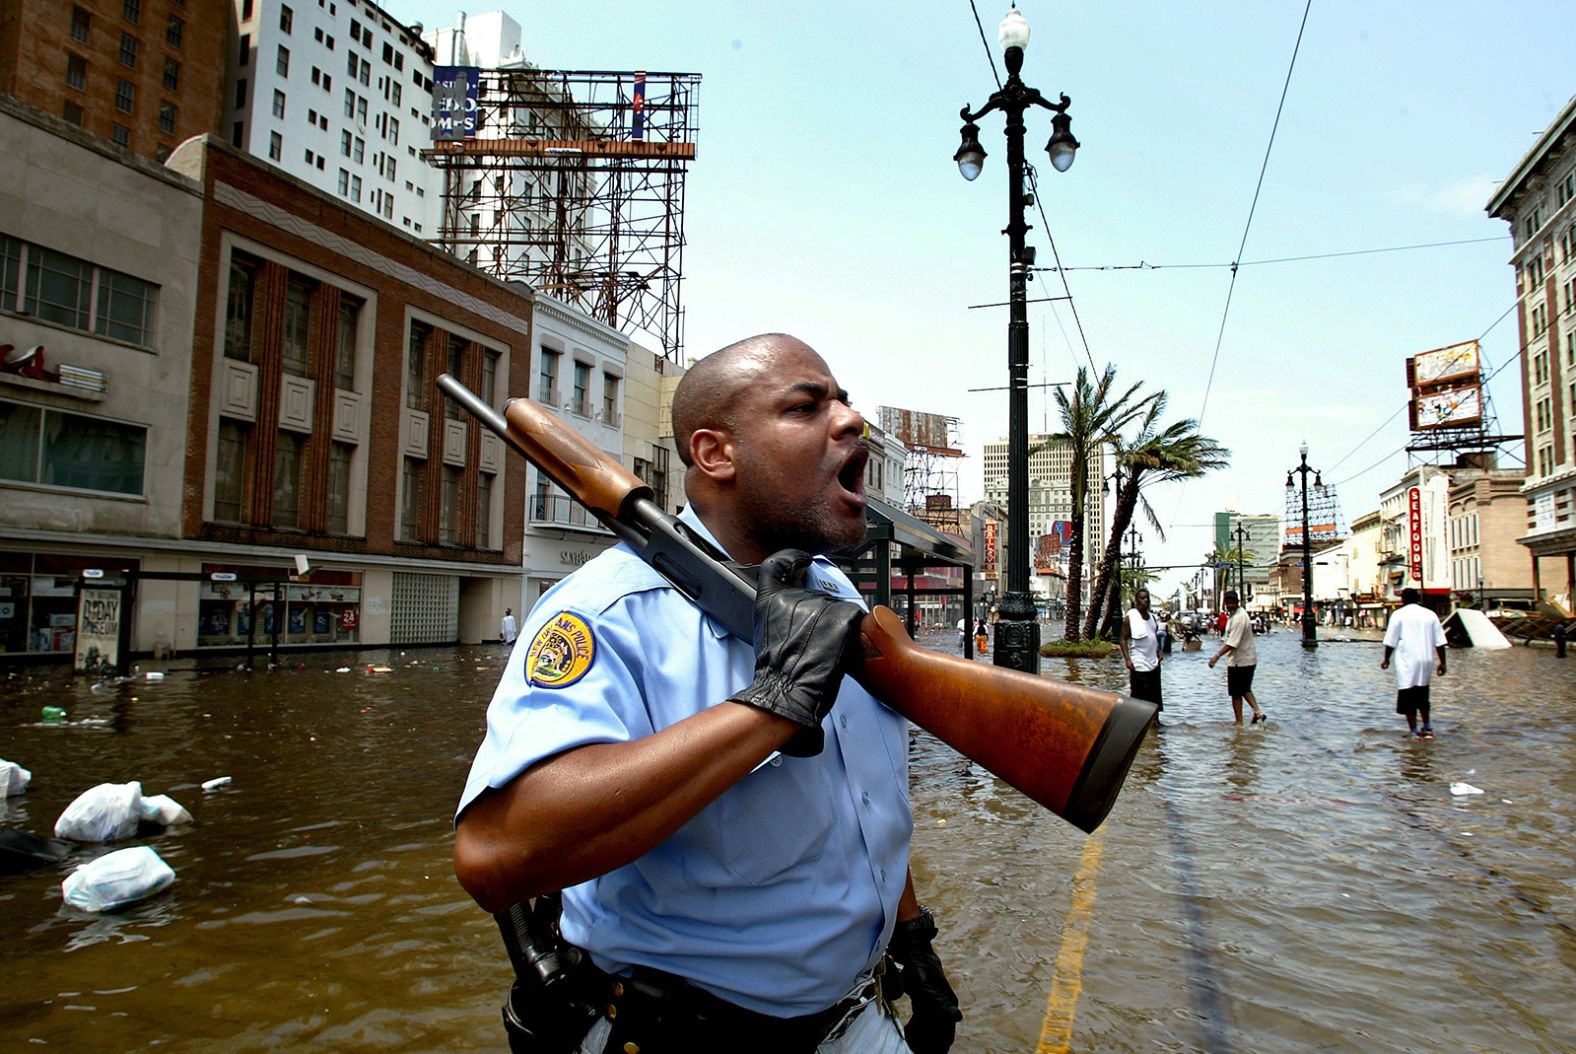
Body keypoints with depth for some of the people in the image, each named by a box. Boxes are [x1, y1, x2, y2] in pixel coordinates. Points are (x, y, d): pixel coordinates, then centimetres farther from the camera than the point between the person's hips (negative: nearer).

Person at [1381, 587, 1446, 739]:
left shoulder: (1399, 614, -4)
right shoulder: (1430, 614, 8)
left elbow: (1390, 641, -5)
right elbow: (1440, 642, 5)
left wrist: (1386, 659, 7)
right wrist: (1442, 663, 10)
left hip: (1407, 663, -5)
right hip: (1426, 661, 5)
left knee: (1408, 698, 0)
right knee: (1423, 697, 20)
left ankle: (1414, 732, -1)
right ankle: (1427, 728, 24)